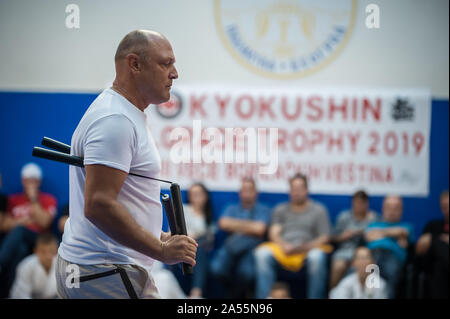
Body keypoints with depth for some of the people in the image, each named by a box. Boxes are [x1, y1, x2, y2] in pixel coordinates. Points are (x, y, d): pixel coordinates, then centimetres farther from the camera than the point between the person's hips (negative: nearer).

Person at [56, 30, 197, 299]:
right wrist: (161, 250, -20)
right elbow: (98, 205, -25)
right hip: (108, 275, -11)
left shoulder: (127, 115, 17)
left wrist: (160, 237, 18)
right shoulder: (115, 121, -17)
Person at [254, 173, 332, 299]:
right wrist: (284, 246, -12)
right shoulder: (280, 209, 22)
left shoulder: (318, 210, 13)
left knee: (317, 257, -38)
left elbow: (324, 238, 5)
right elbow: (274, 233, 10)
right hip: (283, 250, 2)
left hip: (308, 249, -2)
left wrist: (305, 247, -13)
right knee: (262, 253, -29)